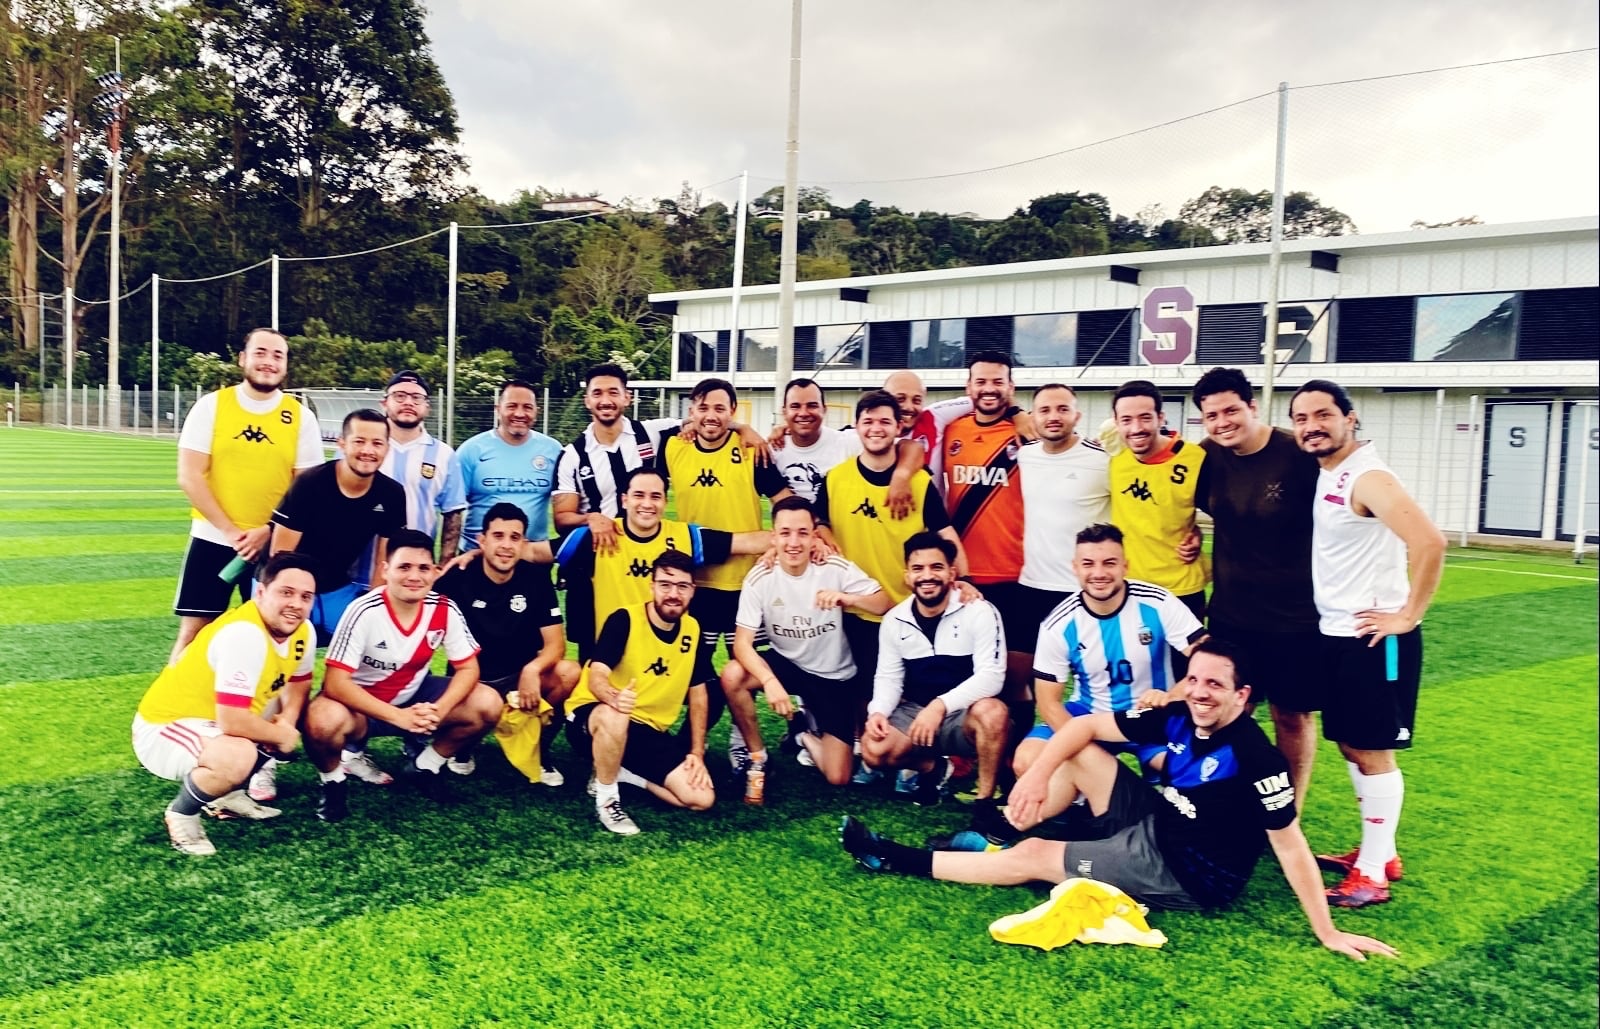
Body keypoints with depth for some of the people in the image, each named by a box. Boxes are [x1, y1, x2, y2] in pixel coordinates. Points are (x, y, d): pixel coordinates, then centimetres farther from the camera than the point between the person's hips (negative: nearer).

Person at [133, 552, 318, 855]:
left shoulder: (302, 632, -5)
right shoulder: (243, 634, -30)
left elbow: (298, 684, 11)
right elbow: (232, 722, -33)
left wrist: (287, 721, -10)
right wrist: (280, 735, -16)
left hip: (213, 722, 9)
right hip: (164, 727, -9)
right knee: (237, 757, -35)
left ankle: (228, 794, 16)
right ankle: (181, 813, -5)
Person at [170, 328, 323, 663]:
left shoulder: (301, 417, 1)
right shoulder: (212, 405, 0)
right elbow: (189, 476, -4)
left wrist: (268, 530, -11)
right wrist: (229, 530, -11)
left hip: (273, 545, 1)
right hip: (212, 538, 0)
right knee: (194, 630, 3)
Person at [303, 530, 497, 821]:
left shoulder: (445, 610, -14)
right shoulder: (364, 612, -26)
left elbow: (468, 668, -8)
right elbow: (335, 682, -28)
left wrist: (439, 710, -28)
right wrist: (398, 716, -36)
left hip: (415, 697, 4)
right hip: (361, 703, -4)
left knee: (488, 704, -17)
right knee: (323, 722, -38)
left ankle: (424, 766, 8)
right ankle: (334, 782, -2)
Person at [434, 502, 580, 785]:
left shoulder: (536, 578, -5)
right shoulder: (458, 578, -11)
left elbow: (556, 643, -9)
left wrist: (532, 669, -30)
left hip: (520, 678, 3)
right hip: (472, 680, -2)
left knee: (569, 673, -26)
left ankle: (539, 751, 0)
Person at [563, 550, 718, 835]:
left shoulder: (692, 630, 0)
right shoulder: (624, 619, -16)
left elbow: (698, 693, 8)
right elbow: (596, 677, -27)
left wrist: (697, 752, 0)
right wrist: (614, 697, -51)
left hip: (650, 731, 5)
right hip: (591, 717, -5)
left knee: (702, 798, -12)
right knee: (614, 716, -43)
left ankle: (621, 773, 8)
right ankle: (606, 799, -17)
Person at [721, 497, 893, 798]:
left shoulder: (836, 568, -19)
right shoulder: (760, 578, -18)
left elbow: (886, 605, -19)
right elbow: (742, 643, -21)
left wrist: (846, 598, -39)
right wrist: (770, 681, -39)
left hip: (835, 676, -1)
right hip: (787, 664, 1)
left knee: (837, 778, -7)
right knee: (732, 677, -31)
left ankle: (807, 731, 28)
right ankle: (757, 757, -6)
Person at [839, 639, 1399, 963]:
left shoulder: (1255, 756, -26)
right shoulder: (1177, 719, -6)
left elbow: (1290, 846, -23)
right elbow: (1086, 725, -1)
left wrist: (1329, 934, -22)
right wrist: (1038, 776, -15)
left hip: (1191, 875, -7)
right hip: (1155, 826, 7)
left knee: (1031, 857, -9)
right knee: (1073, 754, 1)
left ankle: (895, 860, 3)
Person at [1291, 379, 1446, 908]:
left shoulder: (1367, 477, -18)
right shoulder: (1325, 474, 10)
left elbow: (1430, 542, -29)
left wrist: (1408, 615, -22)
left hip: (1372, 638, -9)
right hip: (1336, 633, 9)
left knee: (1371, 751, -1)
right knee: (1351, 746, 16)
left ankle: (1372, 874, 8)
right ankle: (1377, 852, 29)